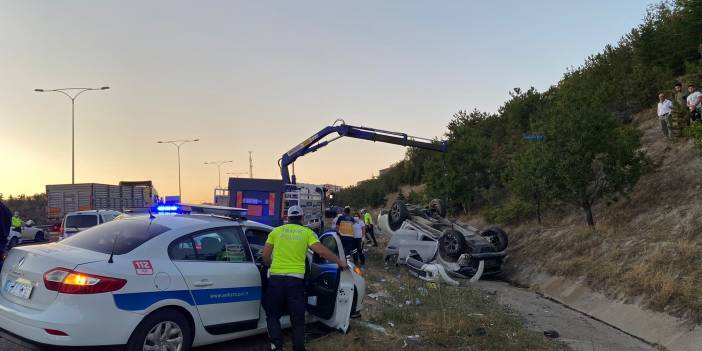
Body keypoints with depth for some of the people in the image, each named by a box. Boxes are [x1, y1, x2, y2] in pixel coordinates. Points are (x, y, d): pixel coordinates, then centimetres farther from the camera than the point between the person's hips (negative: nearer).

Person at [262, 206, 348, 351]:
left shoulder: (276, 231, 9)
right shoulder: (306, 232, 5)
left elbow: (265, 255, 10)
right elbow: (322, 251, -3)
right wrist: (340, 261, 8)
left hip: (276, 277, 1)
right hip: (296, 279, -1)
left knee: (272, 314, 15)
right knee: (298, 318, 11)